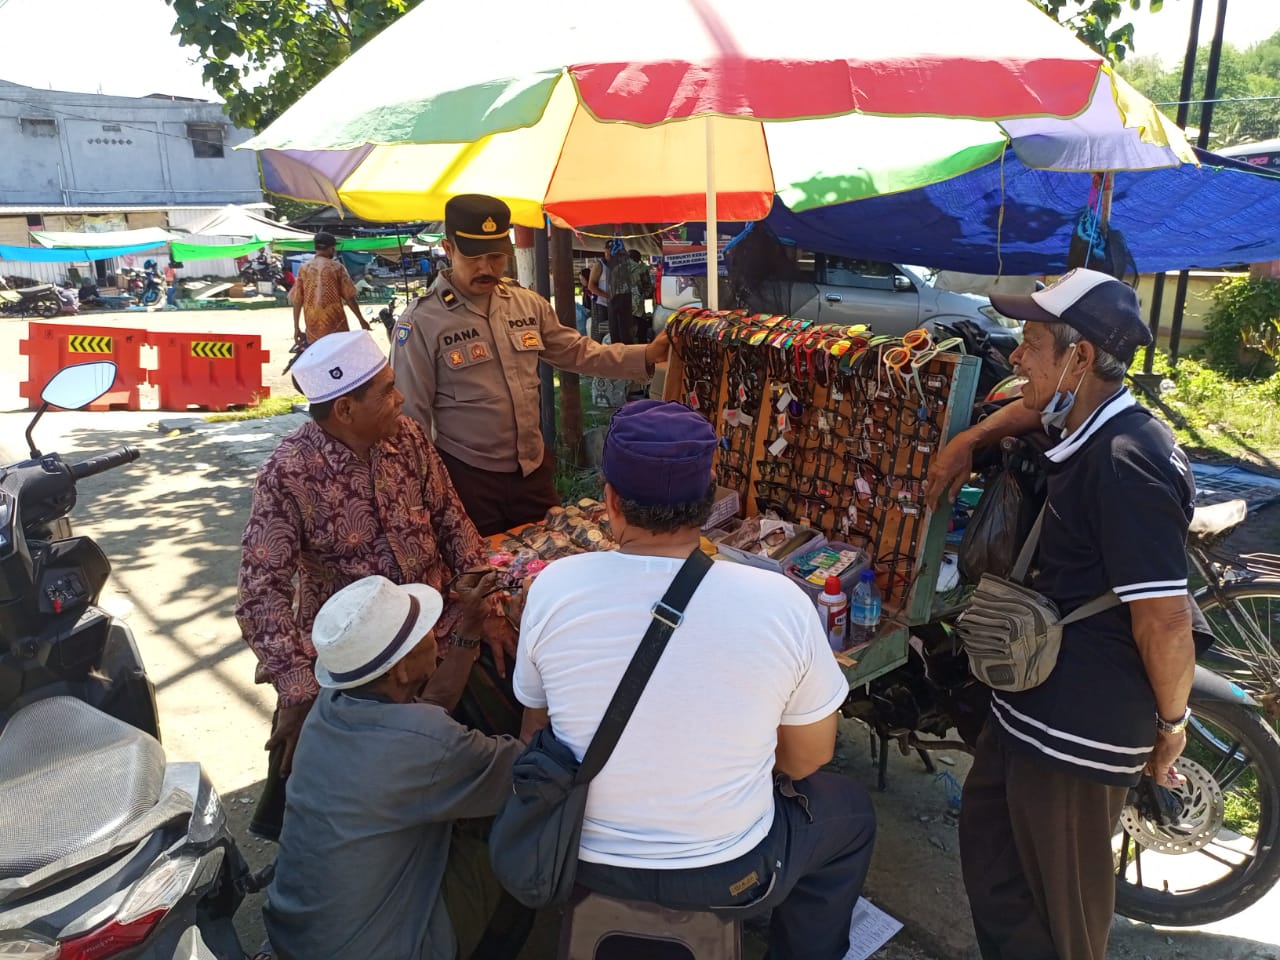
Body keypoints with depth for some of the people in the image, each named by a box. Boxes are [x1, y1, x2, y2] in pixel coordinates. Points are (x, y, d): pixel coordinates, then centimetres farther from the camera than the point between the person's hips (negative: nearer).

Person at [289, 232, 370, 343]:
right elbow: (349, 297, -3)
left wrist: (296, 327, 10)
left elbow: (297, 301, 4)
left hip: (313, 329, 3)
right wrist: (361, 319, 7)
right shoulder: (336, 267, -1)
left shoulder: (303, 268, 6)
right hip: (336, 326, -3)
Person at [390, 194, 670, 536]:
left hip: (533, 467, 5)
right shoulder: (421, 322, -13)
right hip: (468, 477, -5)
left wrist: (645, 356, 2)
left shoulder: (529, 305, 3)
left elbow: (576, 351, 12)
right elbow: (410, 415, -11)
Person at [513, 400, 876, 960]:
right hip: (727, 873, -2)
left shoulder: (551, 589, -17)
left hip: (588, 859, 3)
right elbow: (808, 758, -7)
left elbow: (536, 731, -1)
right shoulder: (780, 602, -22)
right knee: (851, 811, 27)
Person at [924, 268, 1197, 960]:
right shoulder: (1084, 425, 5)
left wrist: (1171, 723, -11)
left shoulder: (1124, 462, -24)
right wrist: (968, 441, 17)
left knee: (1063, 899, 11)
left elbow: (1165, 620, -25)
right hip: (1030, 697, 10)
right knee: (987, 840, 23)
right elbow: (1037, 409, 31)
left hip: (1078, 728, -10)